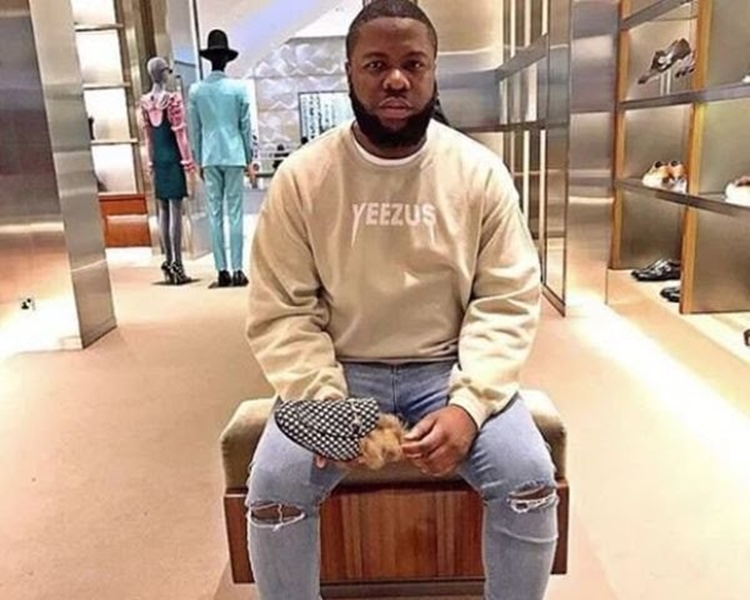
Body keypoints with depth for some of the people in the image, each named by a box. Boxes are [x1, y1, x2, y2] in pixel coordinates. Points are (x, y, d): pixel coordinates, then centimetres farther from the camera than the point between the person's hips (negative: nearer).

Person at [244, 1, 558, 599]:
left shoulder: (481, 173, -6)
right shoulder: (301, 177, -8)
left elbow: (507, 303, -6)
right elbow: (281, 313, -7)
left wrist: (467, 404, -20)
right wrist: (327, 406, -20)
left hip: (448, 367, 1)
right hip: (340, 370, 0)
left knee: (529, 478, -19)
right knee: (272, 487, -19)